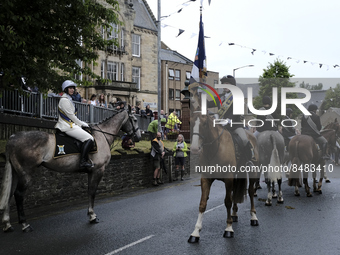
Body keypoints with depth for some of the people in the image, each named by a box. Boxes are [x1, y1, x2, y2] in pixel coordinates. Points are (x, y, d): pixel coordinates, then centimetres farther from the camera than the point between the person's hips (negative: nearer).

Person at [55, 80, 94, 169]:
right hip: (67, 126, -11)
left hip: (70, 124, 11)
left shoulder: (68, 99, 20)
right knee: (89, 138, -21)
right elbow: (71, 116, -15)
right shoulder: (64, 100, -12)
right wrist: (82, 124, -6)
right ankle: (82, 162, -25)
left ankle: (86, 159, 9)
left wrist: (81, 123, 15)